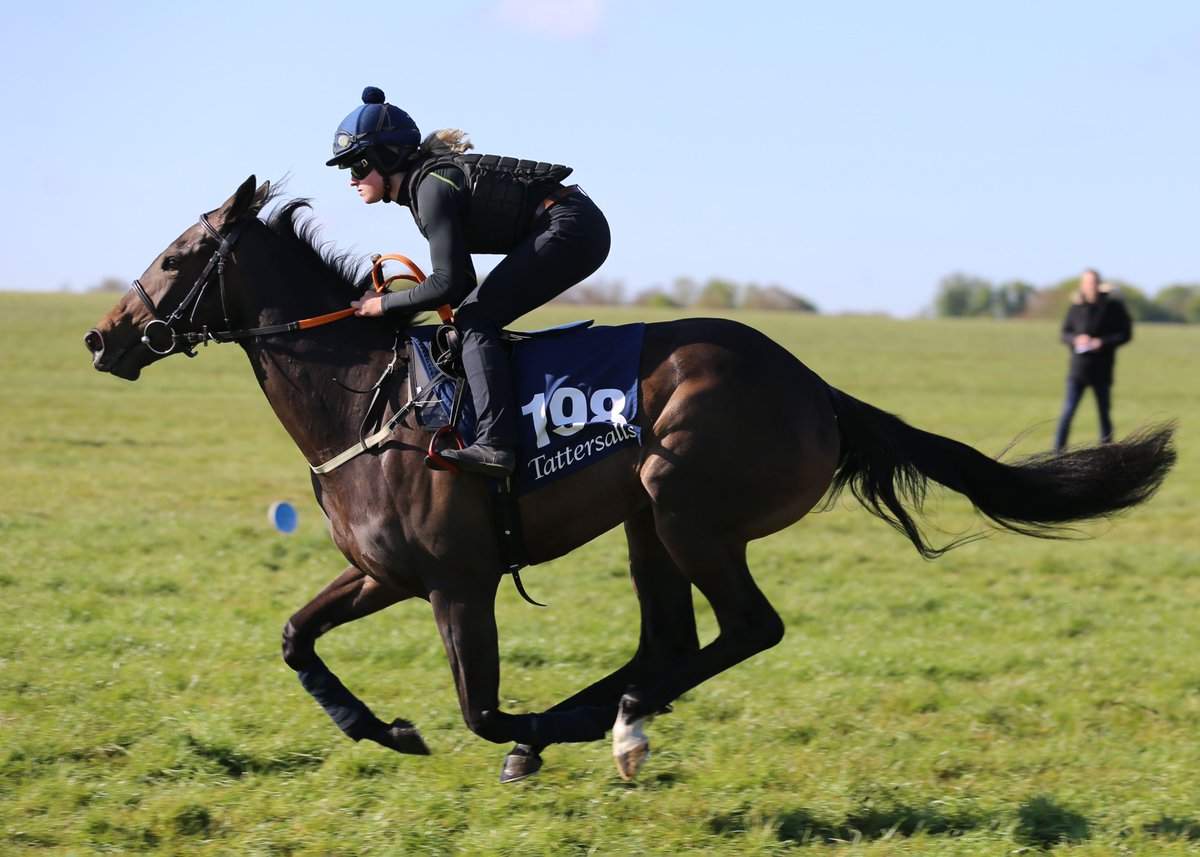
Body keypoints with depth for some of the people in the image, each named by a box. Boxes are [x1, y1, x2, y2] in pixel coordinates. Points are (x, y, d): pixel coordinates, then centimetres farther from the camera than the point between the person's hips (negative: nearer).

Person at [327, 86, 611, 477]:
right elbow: (463, 283, 19)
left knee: (475, 320, -15)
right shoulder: (425, 181, 15)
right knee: (475, 318, 15)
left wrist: (384, 304, -9)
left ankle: (494, 443, -28)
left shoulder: (433, 187, -16)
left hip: (570, 228, -10)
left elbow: (447, 284, -21)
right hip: (576, 231, 10)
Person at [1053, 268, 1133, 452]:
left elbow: (1125, 333, -1)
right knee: (1068, 412, -8)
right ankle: (1057, 454, -9)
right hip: (1078, 368, 0)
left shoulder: (1113, 306, -2)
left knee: (1104, 414, 9)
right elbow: (1065, 333, 10)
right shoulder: (1076, 307, 3)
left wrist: (1103, 343, -14)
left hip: (1102, 370, 0)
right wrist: (1075, 339, -12)